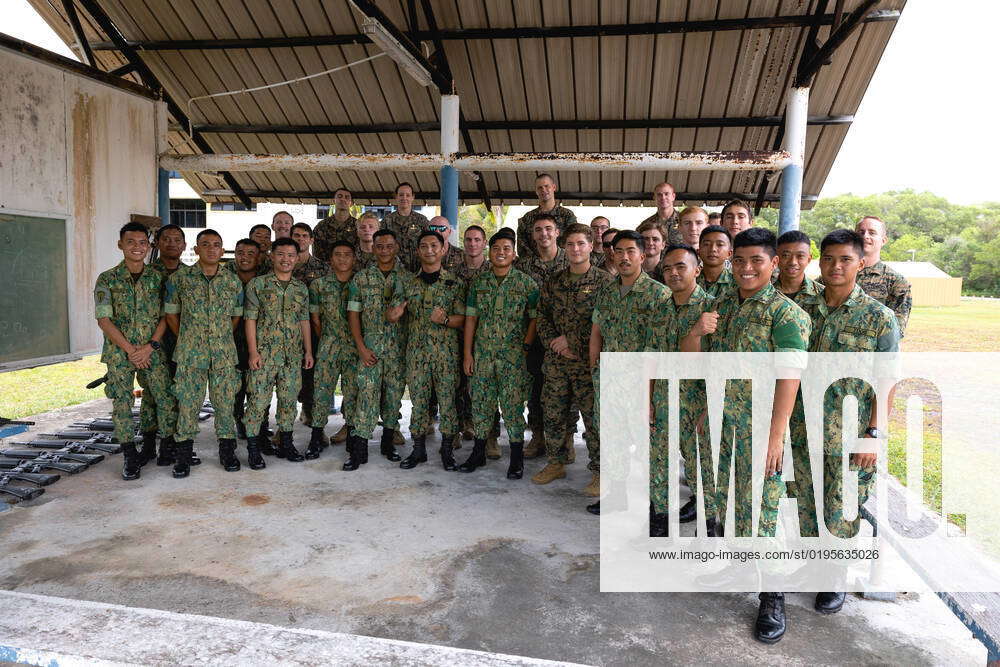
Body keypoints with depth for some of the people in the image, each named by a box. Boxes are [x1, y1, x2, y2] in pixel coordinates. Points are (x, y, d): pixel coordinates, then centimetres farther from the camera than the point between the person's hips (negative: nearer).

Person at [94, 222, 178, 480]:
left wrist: (149, 347, -10)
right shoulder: (107, 279, 0)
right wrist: (130, 350, -11)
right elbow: (104, 320, -5)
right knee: (122, 404, 1)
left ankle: (149, 446, 18)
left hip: (152, 351, 1)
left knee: (166, 399, -2)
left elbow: (165, 316, 2)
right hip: (119, 352, -1)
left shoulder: (157, 278, 5)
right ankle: (130, 458, 13)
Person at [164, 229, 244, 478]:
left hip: (224, 352, 2)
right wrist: (187, 340, 6)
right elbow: (171, 314, 6)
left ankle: (227, 450, 18)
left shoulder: (233, 280, 6)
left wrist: (223, 338, 11)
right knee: (188, 401, 1)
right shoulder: (179, 278, 0)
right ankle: (183, 455, 13)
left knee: (225, 401, 5)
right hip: (190, 353, -1)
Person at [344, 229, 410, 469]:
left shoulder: (408, 277, 5)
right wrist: (361, 347, -6)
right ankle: (358, 449, -1)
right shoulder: (361, 278, 4)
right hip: (370, 346, -1)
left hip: (398, 347, 1)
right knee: (367, 394, -6)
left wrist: (400, 314, -16)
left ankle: (388, 442, 24)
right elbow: (353, 314, 2)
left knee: (394, 395, 8)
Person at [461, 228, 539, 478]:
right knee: (481, 402, 9)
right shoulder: (479, 282, 7)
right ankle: (478, 453, 24)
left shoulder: (527, 283, -2)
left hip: (513, 355, -3)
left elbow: (534, 318, 0)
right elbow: (471, 318, 8)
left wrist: (526, 345, -9)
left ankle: (517, 458, 12)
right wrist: (467, 353, 4)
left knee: (513, 404, -1)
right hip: (483, 353, 3)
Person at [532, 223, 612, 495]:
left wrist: (571, 340, -12)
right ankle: (556, 463, 29)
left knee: (594, 416, -1)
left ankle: (599, 472, 12)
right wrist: (554, 342, -4)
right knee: (554, 414, 12)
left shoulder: (604, 281, -5)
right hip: (556, 361, 5)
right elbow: (542, 317, 14)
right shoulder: (553, 282, 10)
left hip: (589, 361, -5)